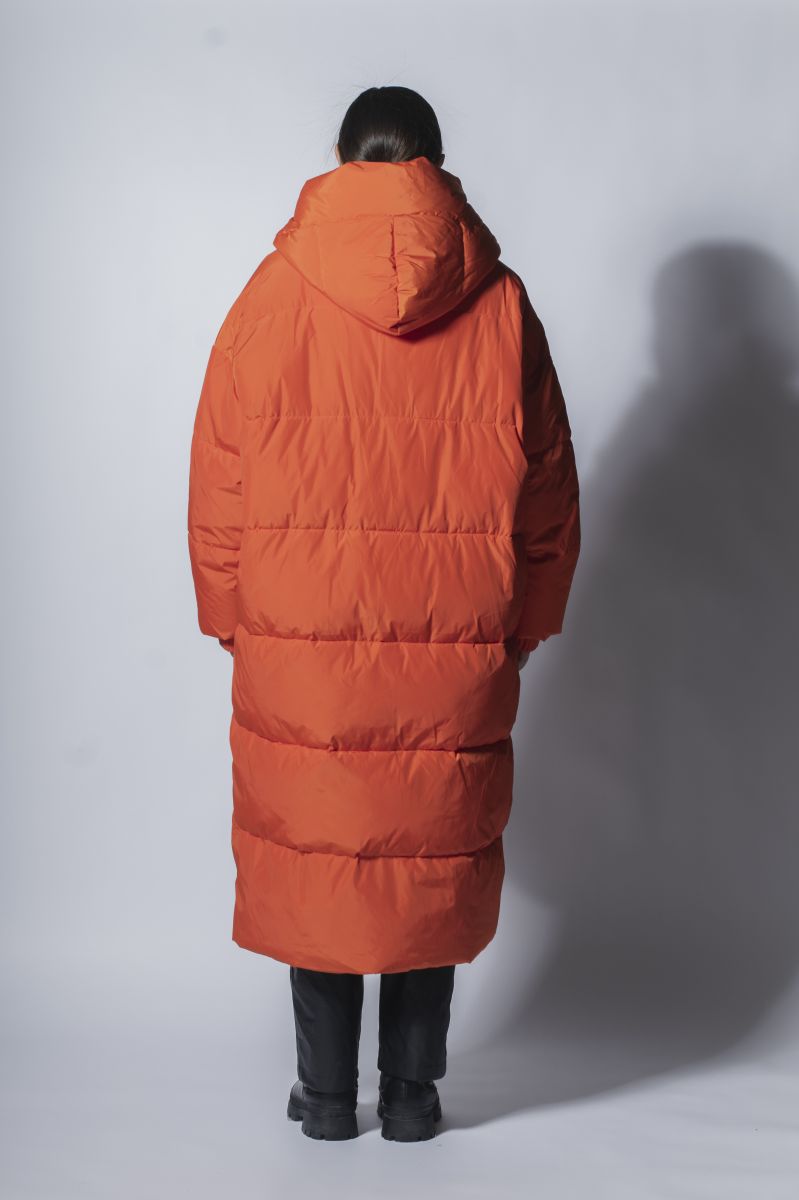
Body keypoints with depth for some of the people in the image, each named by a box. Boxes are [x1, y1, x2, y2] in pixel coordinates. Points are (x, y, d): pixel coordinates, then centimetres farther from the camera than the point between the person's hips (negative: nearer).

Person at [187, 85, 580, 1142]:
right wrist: (520, 628, 14)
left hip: (299, 638, 0)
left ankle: (326, 1093, 22)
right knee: (434, 856, 11)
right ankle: (412, 1092, 22)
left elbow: (218, 483, 1)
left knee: (313, 851, 11)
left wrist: (232, 621, 11)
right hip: (459, 650, 1)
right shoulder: (500, 302, 1)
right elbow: (548, 492, 4)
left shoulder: (276, 292, -1)